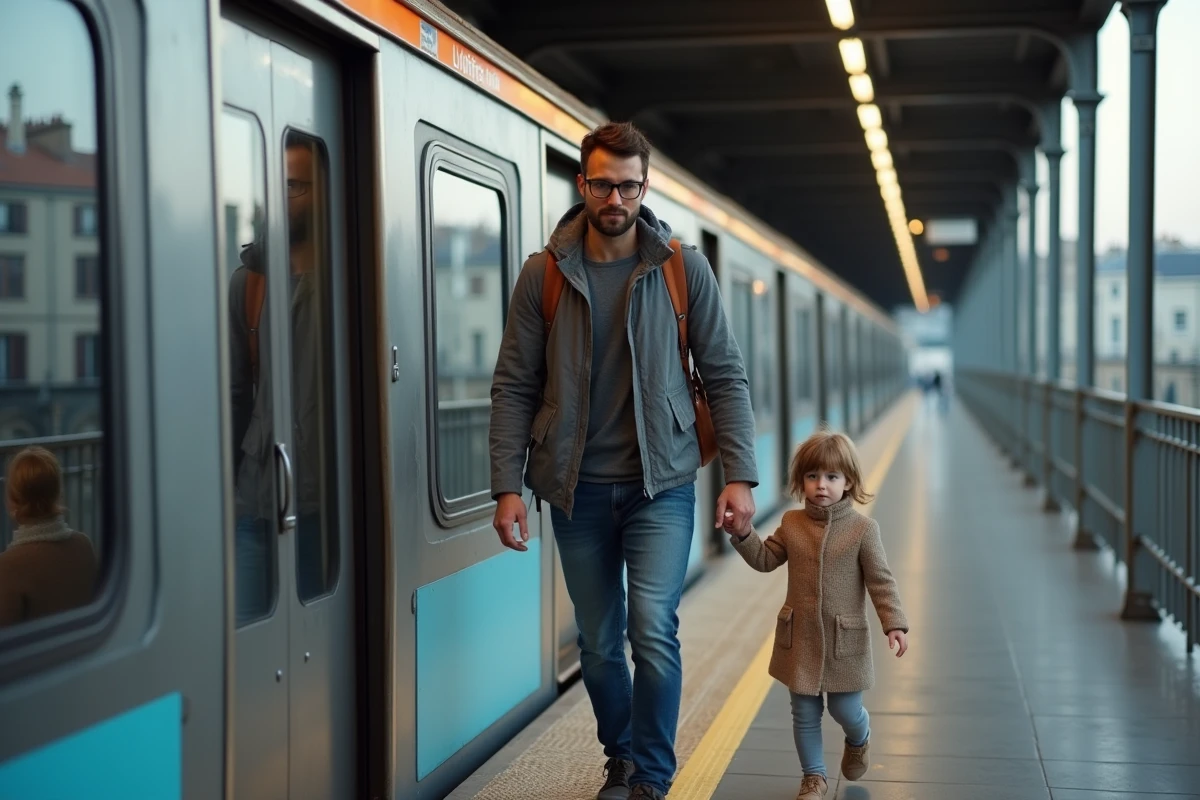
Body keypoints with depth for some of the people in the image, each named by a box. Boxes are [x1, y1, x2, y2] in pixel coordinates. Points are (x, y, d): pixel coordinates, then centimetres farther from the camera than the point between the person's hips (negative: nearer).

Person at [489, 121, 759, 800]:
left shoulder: (684, 268, -1)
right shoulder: (544, 274, 0)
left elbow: (725, 376, 1)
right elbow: (514, 388, 1)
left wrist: (740, 475, -7)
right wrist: (508, 486, -7)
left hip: (661, 484, -1)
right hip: (577, 489, 2)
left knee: (653, 630, -14)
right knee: (599, 644, 11)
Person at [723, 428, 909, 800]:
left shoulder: (862, 529, -8)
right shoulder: (792, 523, 1)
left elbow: (881, 581, -8)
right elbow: (765, 559, 9)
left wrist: (894, 624, -16)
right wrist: (743, 534, -8)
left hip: (844, 641, -3)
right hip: (800, 638, 3)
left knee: (846, 710, 5)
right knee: (805, 714, 9)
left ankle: (859, 740, 40)